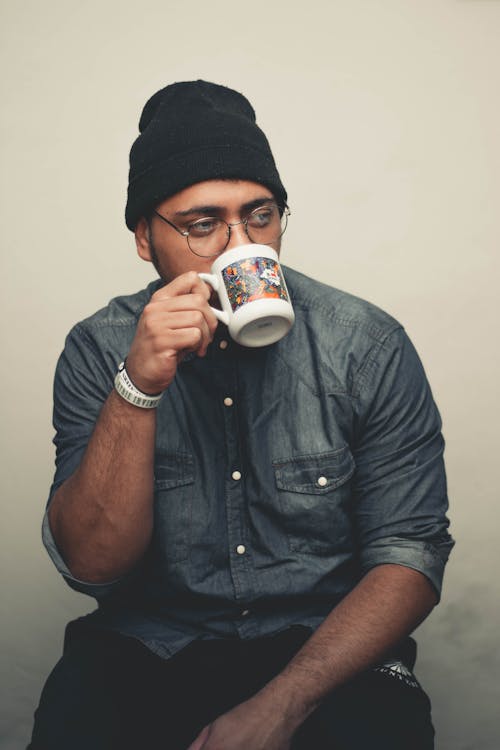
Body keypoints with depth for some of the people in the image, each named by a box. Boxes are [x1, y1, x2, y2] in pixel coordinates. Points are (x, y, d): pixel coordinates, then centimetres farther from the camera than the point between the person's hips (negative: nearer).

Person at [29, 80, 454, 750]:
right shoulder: (99, 352, -4)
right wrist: (139, 387, -26)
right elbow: (91, 564, -12)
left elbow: (409, 556, -8)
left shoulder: (369, 348, -7)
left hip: (325, 649, 0)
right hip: (148, 644, 1)